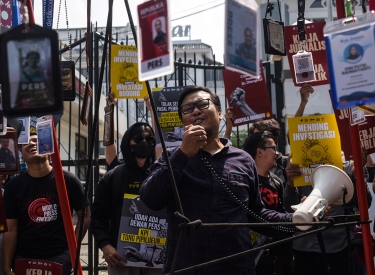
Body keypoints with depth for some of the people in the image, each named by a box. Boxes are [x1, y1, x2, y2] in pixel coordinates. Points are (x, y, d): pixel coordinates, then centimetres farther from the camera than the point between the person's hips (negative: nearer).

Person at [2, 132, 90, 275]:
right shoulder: (14, 186, 1)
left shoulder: (68, 180, -4)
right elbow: (10, 230, 0)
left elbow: (85, 216, 3)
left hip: (59, 256, -2)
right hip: (23, 257, 2)